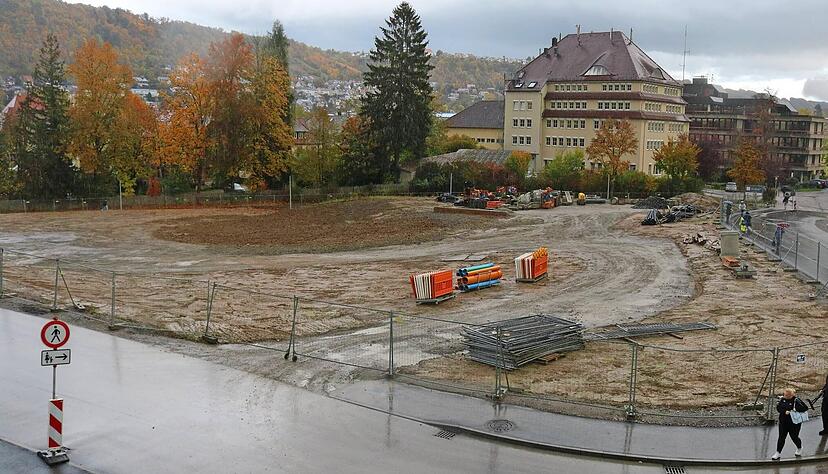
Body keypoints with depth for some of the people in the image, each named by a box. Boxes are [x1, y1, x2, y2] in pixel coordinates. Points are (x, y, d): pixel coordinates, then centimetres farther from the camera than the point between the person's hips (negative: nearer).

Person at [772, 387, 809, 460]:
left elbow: (805, 408, -18)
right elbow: (778, 407, -2)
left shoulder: (796, 401, -16)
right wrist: (784, 411, -19)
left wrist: (796, 409, -28)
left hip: (794, 423, -4)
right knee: (781, 437, 5)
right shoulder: (782, 399, -1)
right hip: (783, 422, 4)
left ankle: (799, 448, 42)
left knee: (794, 437, 10)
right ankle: (778, 453, 14)